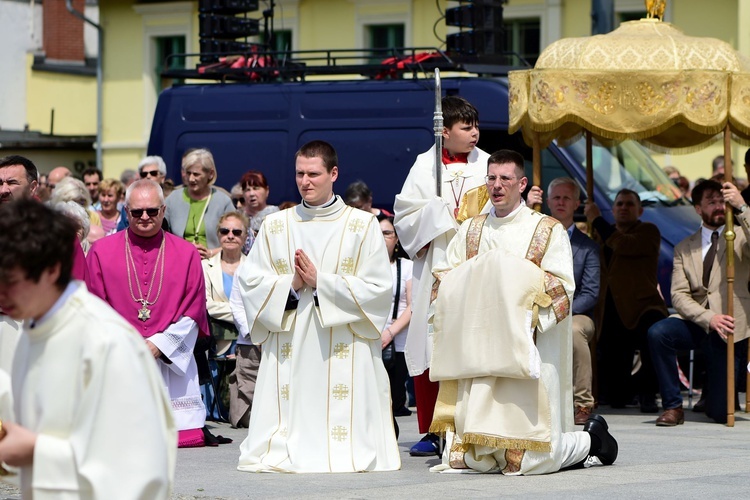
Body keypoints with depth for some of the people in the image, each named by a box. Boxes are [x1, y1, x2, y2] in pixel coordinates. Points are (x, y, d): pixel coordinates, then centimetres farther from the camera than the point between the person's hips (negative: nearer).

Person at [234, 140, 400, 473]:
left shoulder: (363, 226, 4)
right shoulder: (275, 226, 12)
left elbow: (378, 288, -4)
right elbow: (250, 282, 7)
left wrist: (320, 282, -11)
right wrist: (291, 285, -11)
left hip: (343, 347, -2)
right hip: (288, 346, 2)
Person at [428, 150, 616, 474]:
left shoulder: (548, 231, 1)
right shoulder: (471, 230, 16)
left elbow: (561, 290, -8)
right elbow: (443, 278, 11)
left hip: (528, 355, -4)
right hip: (479, 352, 5)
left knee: (533, 458, -10)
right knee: (476, 459, -3)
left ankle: (592, 438, 19)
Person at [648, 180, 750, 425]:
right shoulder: (684, 248, 11)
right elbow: (679, 295, -1)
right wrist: (709, 318, -19)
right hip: (697, 322, 2)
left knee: (720, 413, -6)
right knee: (657, 333, -32)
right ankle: (673, 406, -17)